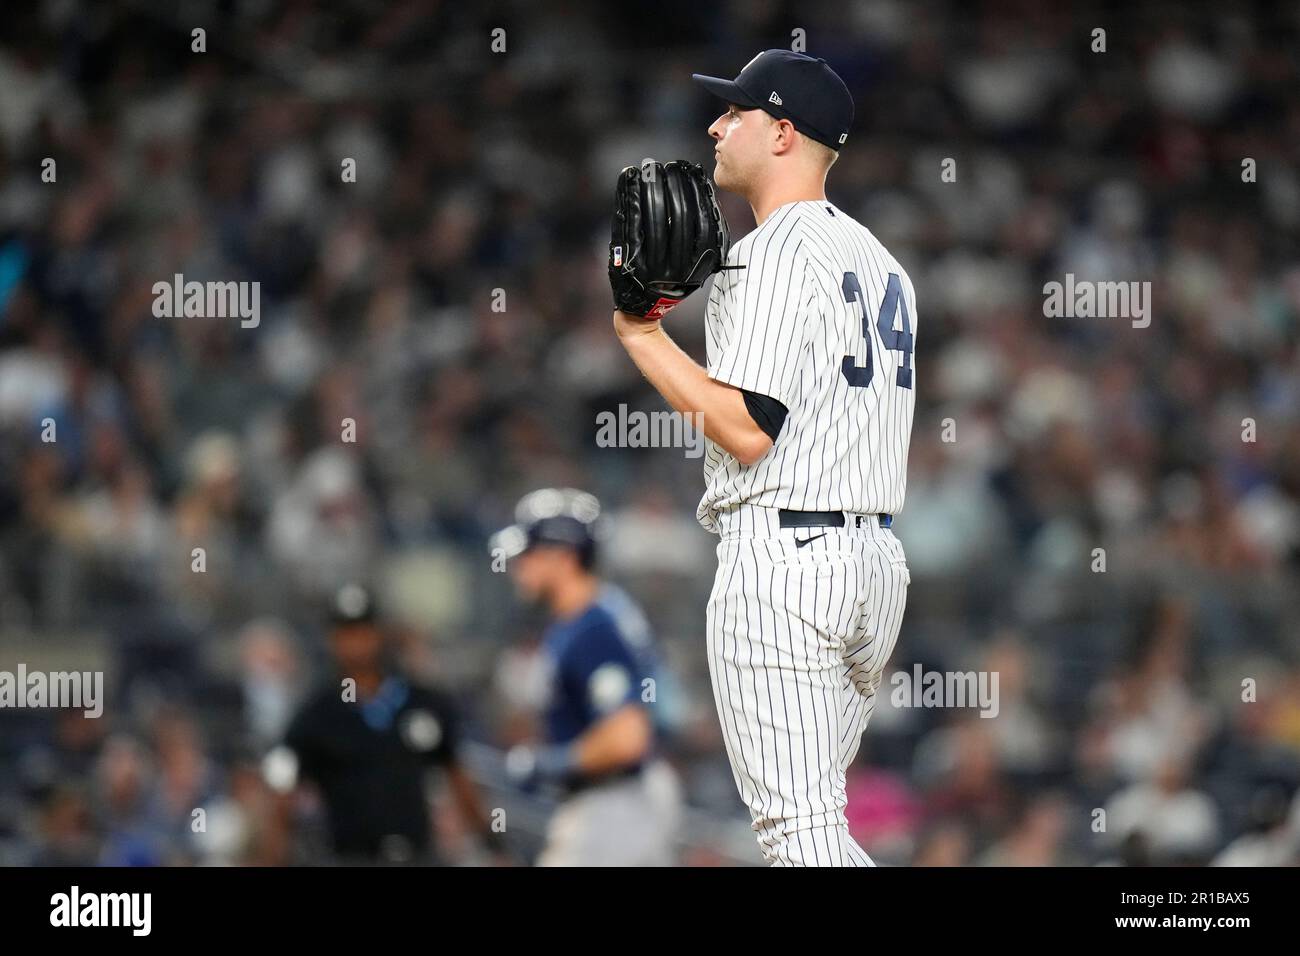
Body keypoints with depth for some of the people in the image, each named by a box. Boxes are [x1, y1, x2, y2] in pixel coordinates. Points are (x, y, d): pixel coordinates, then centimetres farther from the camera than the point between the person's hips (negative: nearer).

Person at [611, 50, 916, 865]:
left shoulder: (774, 253, -11)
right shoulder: (879, 261, 18)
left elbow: (748, 429, -20)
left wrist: (642, 335, -11)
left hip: (781, 554, -10)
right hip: (874, 554, 10)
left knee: (798, 829, -11)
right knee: (818, 825, 16)